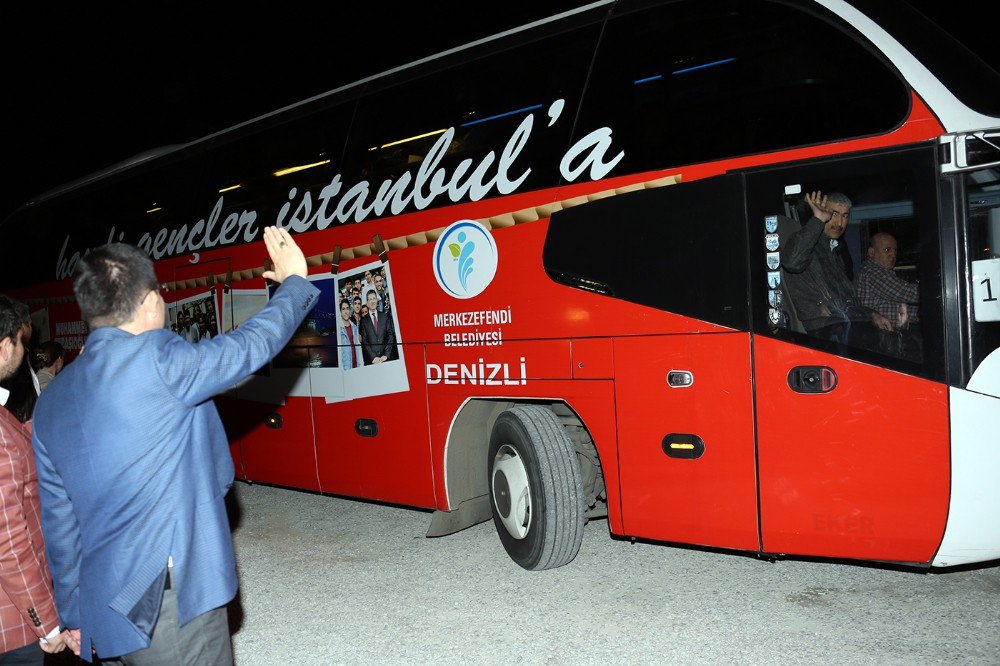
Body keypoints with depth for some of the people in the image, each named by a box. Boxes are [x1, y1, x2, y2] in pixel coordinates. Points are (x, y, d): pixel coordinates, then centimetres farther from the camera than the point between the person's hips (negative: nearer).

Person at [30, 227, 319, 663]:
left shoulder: (51, 401, 8)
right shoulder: (156, 360, -15)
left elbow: (58, 522, 12)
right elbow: (253, 343, -5)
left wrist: (74, 614, 21)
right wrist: (295, 280, 12)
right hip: (173, 597, -7)